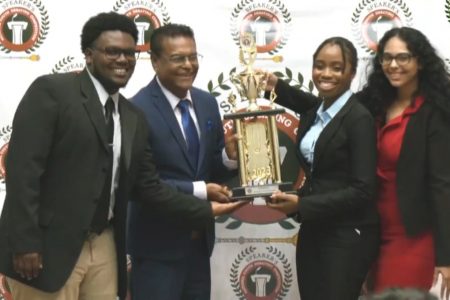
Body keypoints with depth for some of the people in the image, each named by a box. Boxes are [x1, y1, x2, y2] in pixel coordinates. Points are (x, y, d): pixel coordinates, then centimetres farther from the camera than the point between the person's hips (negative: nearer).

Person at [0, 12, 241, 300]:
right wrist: (25, 243, -19)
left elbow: (149, 187, 14)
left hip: (104, 247, 6)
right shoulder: (51, 90, -7)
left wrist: (206, 209, 6)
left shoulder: (134, 117, 13)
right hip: (49, 246, -6)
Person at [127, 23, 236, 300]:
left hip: (199, 240, 7)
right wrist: (199, 190, -22)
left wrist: (231, 157, -11)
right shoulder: (138, 110, -16)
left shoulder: (207, 103, 5)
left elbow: (212, 167, 10)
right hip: (157, 244, -7)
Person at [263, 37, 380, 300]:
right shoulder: (315, 111, 7)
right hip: (313, 229, 7)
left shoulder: (359, 118, -14)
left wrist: (301, 204, -22)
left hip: (348, 236, -7)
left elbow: (362, 190, -19)